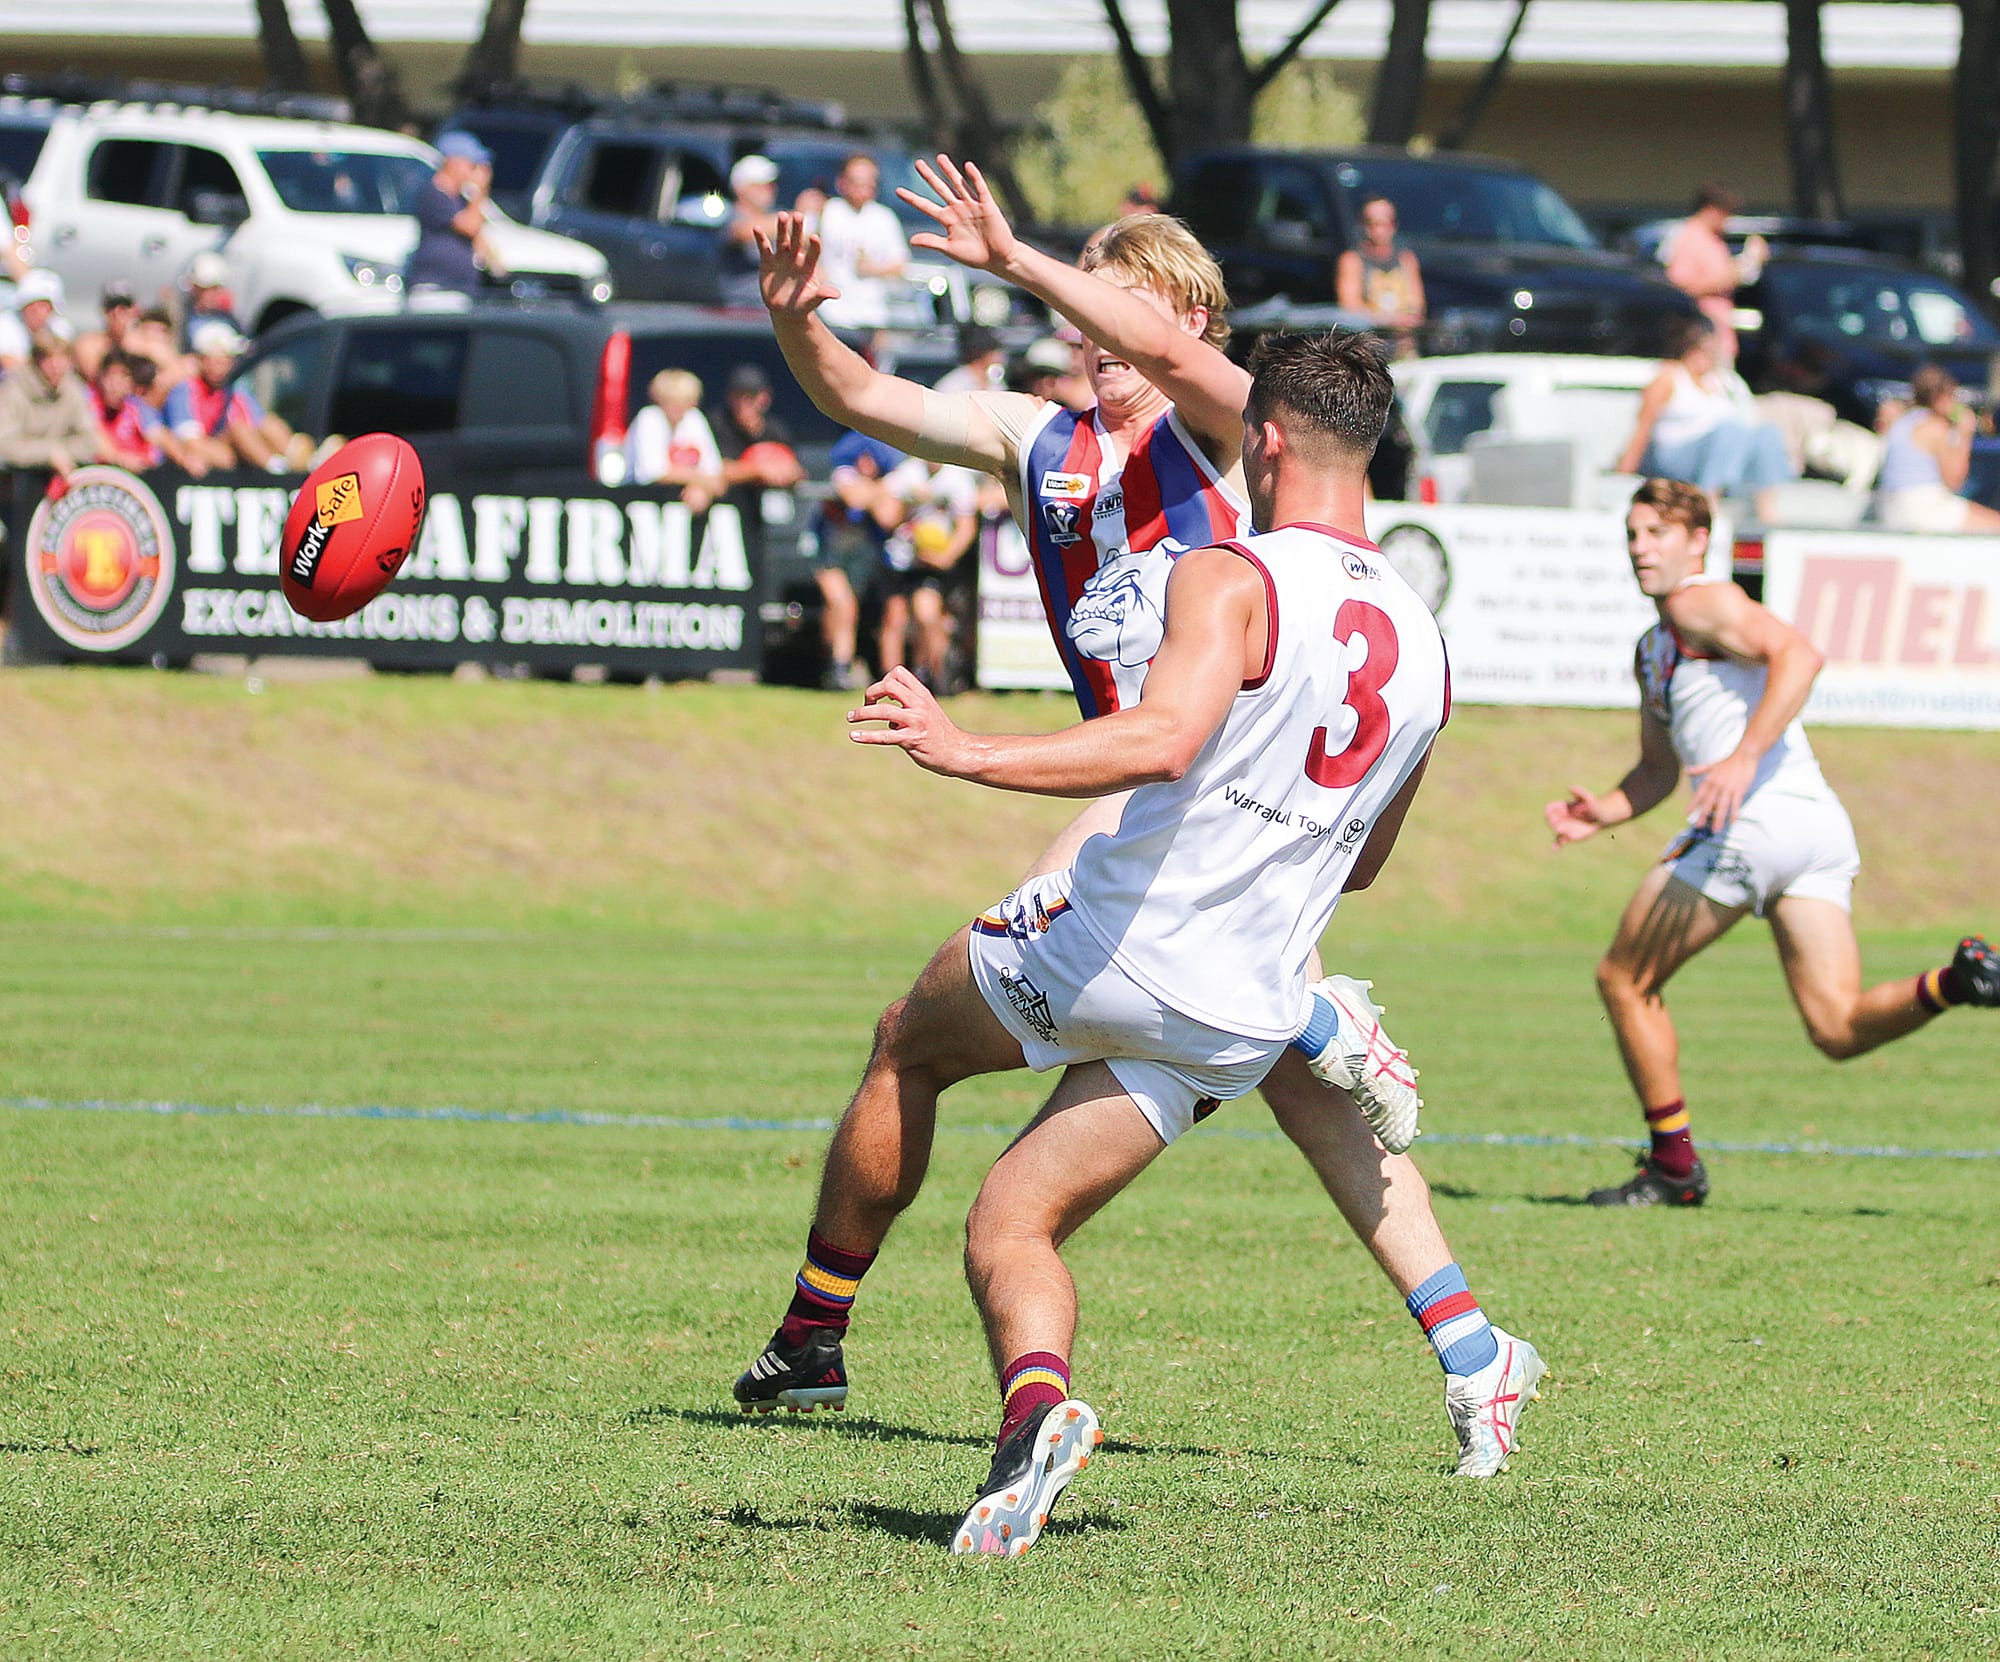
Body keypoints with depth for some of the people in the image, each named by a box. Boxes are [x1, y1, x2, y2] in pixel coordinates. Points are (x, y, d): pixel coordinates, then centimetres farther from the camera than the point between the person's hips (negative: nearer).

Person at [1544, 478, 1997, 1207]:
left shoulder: (1700, 604, -1)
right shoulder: (1653, 650, 29)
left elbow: (1797, 654, -18)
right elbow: (1658, 769, 34)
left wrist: (1745, 756, -27)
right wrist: (1604, 811, 15)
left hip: (1757, 819, -9)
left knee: (1625, 981, 7)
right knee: (1839, 1028, -2)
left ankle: (1673, 1166, 8)